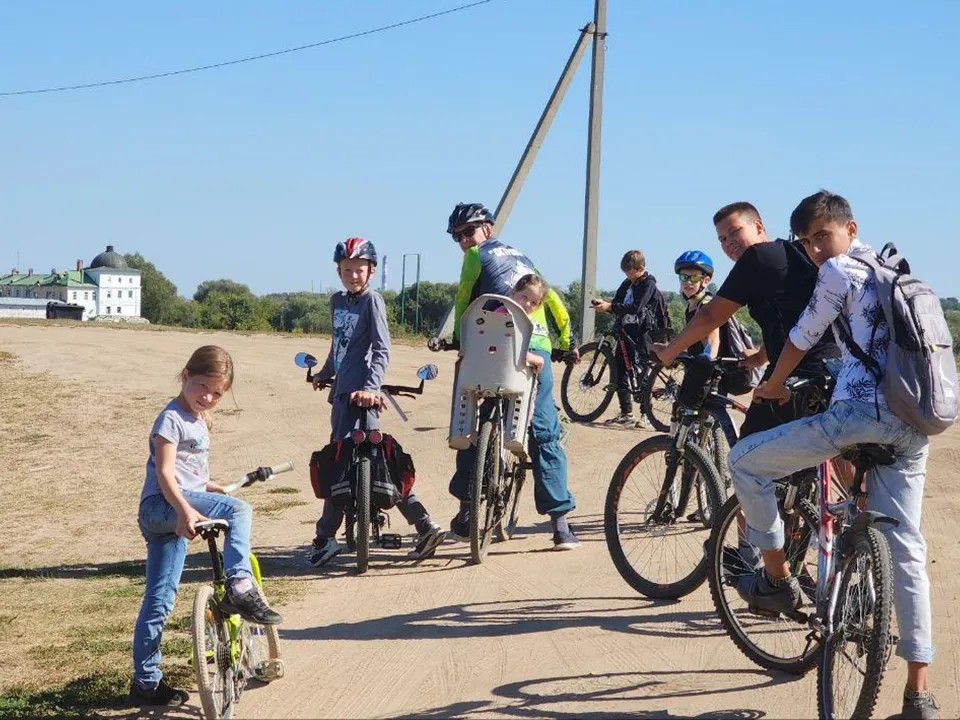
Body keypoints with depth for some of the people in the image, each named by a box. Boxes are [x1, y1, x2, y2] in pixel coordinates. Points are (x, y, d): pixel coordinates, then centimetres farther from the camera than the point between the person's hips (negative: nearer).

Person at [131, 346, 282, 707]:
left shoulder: (198, 420, 22)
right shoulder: (171, 418, -8)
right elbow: (164, 472, -19)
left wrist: (215, 488, 41)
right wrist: (185, 510, -31)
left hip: (172, 516, 9)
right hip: (163, 505, -9)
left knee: (159, 600, 10)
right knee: (238, 510, -25)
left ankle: (146, 681, 14)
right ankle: (240, 589, -29)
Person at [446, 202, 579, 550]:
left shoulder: (477, 255, 9)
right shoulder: (522, 258, 26)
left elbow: (463, 302, 4)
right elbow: (555, 302, 22)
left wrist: (459, 339, 14)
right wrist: (567, 343, 24)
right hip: (539, 350, 4)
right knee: (545, 435, 3)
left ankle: (467, 510, 10)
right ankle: (560, 522, -4)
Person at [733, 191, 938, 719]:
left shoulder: (839, 272, -1)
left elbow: (800, 341, 5)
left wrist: (773, 386, 23)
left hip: (863, 412, -8)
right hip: (914, 424, 8)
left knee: (746, 461, 6)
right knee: (905, 551, 9)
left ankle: (778, 579, 14)